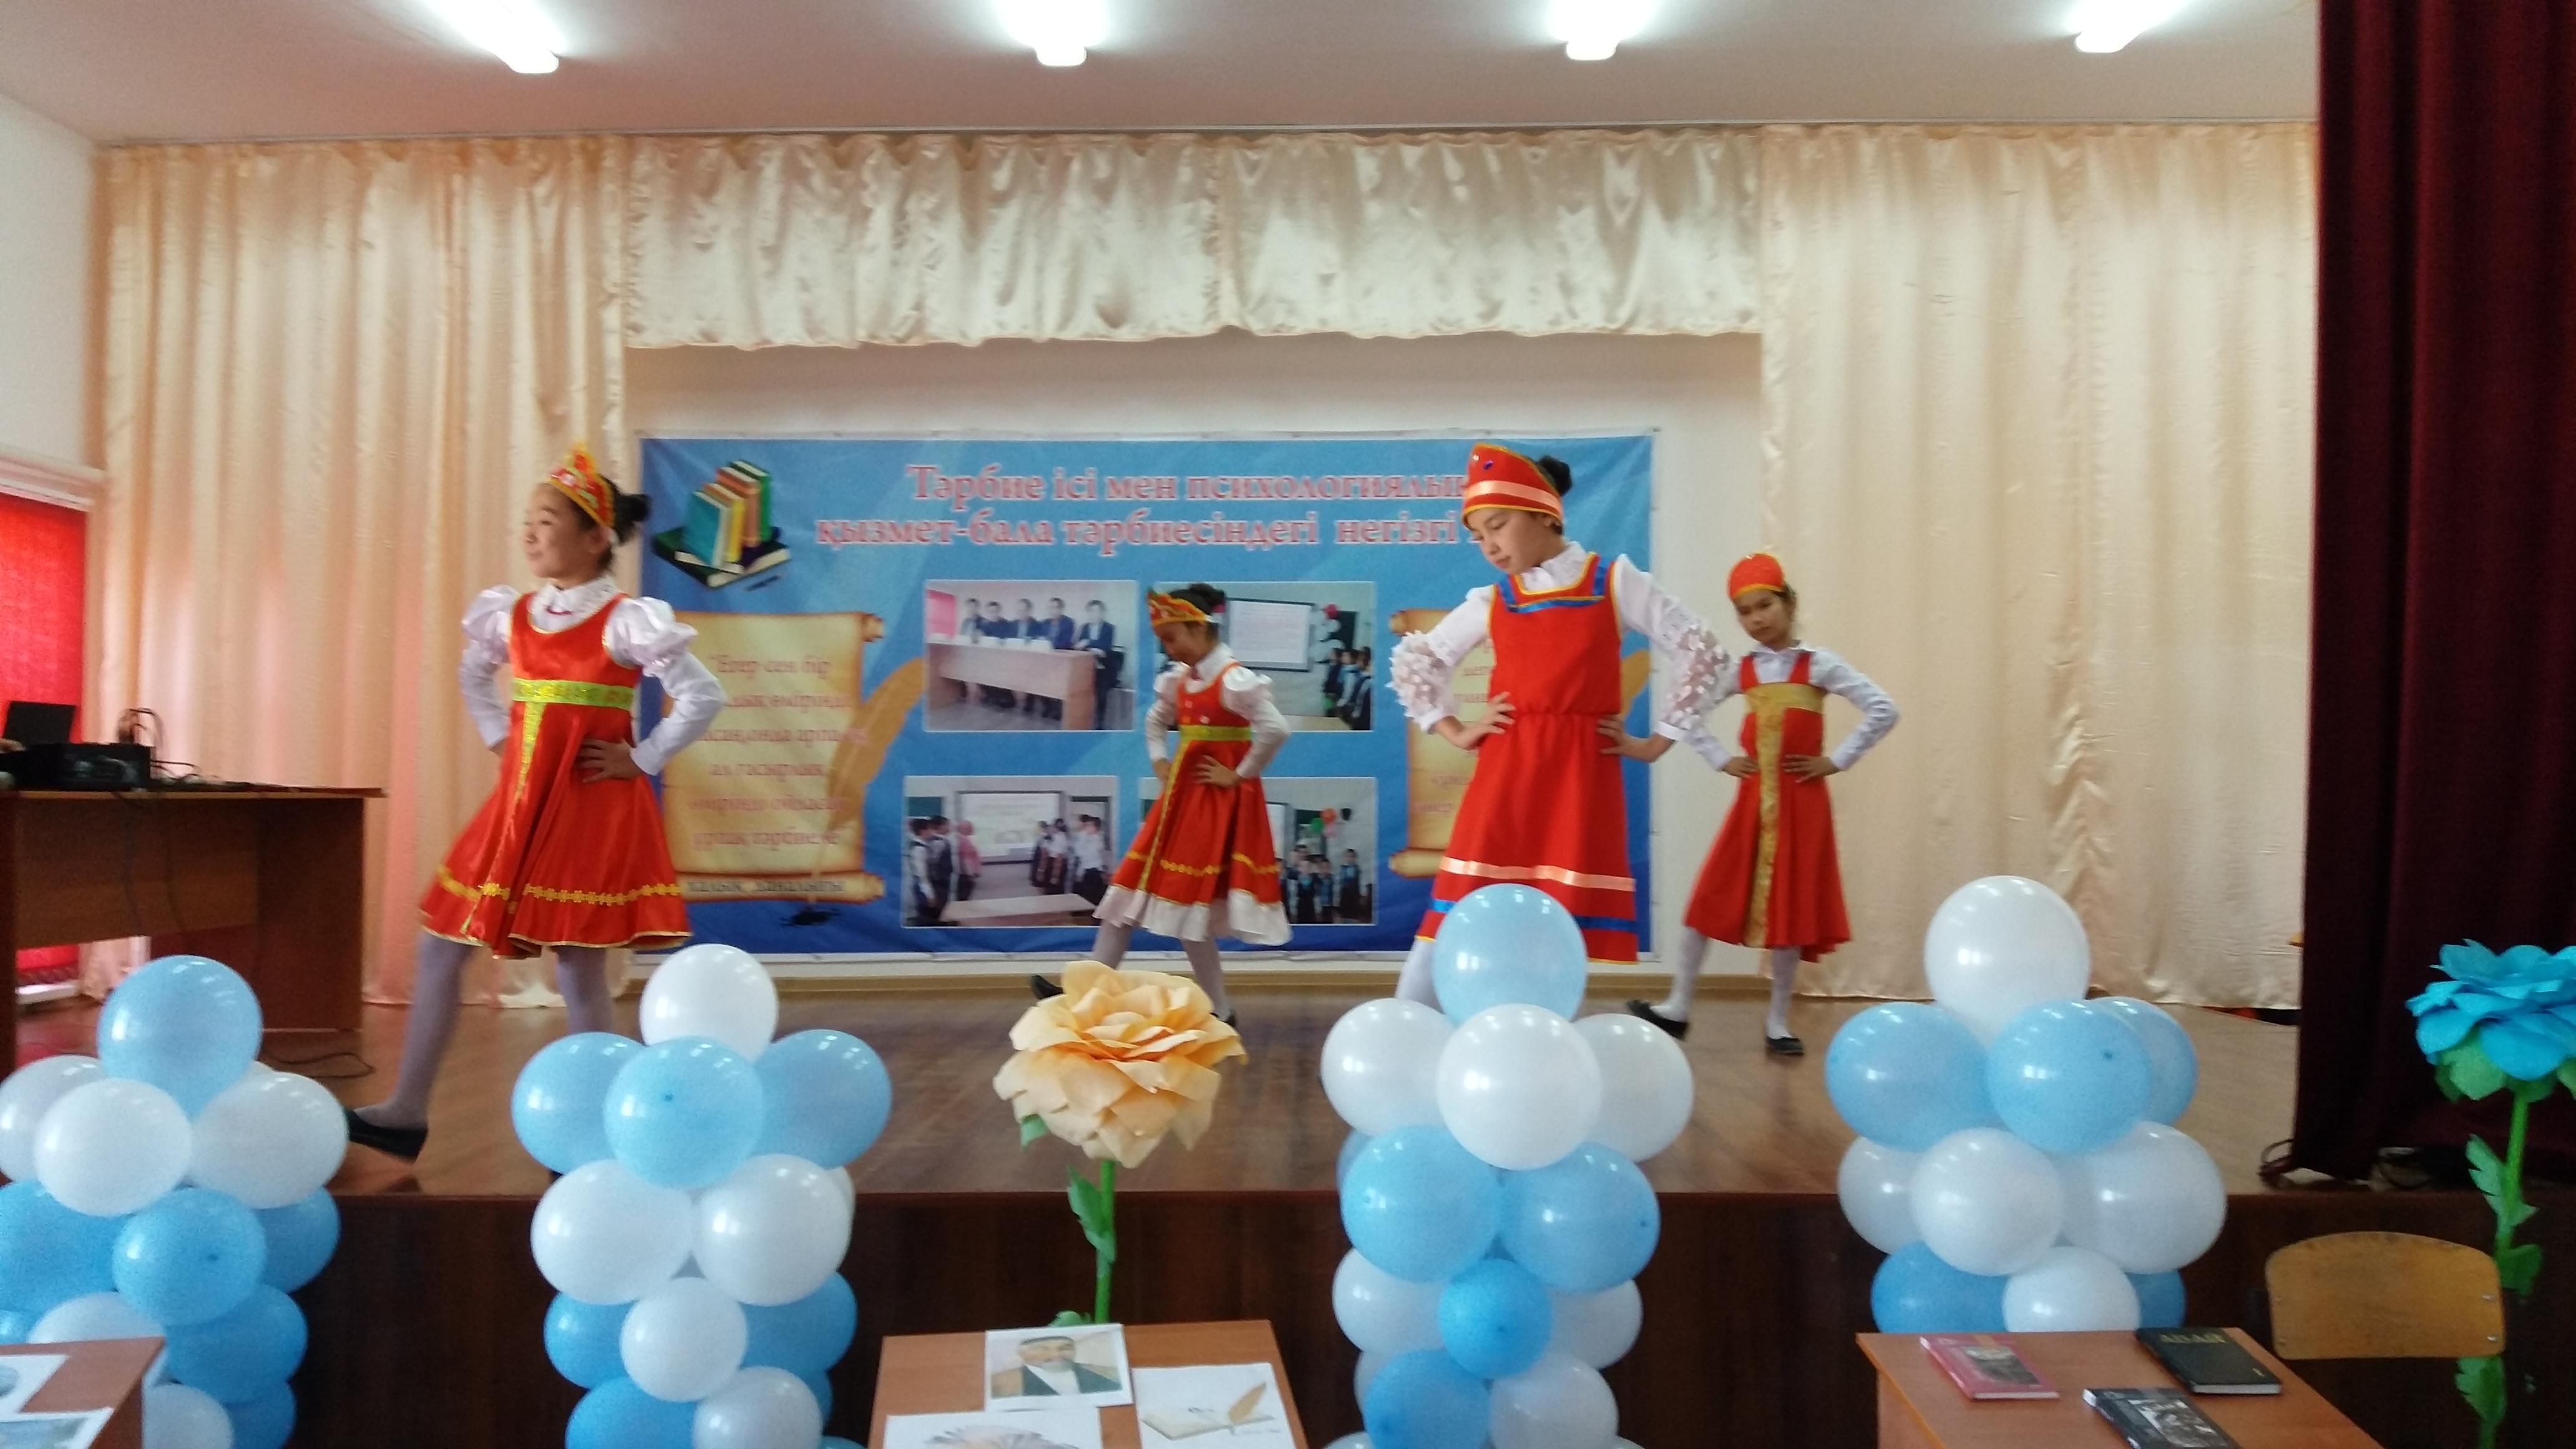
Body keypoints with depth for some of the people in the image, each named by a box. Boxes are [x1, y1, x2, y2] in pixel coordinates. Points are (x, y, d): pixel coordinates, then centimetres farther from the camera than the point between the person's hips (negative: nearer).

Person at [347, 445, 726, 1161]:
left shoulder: (626, 621, -11)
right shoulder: (512, 614, 8)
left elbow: (703, 697, -14)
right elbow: (473, 676, 28)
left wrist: (642, 761, -11)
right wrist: (497, 737, 14)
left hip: (593, 808, -6)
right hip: (520, 803, 7)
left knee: (578, 970, -1)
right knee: (439, 945, 7)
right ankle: (406, 1112, 18)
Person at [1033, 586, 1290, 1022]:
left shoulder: (1236, 681, -17)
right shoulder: (1178, 680, 8)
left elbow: (1276, 730, -27)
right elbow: (1155, 721, 26)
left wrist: (1240, 775, -18)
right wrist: (1160, 764, 10)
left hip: (1220, 799, -8)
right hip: (1183, 795, 8)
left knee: (1187, 902, -4)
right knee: (1136, 887, 6)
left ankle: (1219, 1011, 9)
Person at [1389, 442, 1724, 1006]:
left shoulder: (1615, 582, 5)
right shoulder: (1489, 603, 10)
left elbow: (1702, 654, 4)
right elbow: (1411, 661, 20)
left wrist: (1656, 742, 1)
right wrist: (1455, 732, 10)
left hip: (1582, 779, -2)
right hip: (1503, 779, 2)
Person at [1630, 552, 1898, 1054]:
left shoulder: (1819, 664, -4)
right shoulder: (1741, 670, 6)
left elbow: (1883, 710, -9)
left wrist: (1836, 760, -9)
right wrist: (1721, 759, 3)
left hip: (1801, 801, -3)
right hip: (1752, 799, 3)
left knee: (1790, 908, 3)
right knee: (1711, 899, 2)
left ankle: (1778, 1023, 15)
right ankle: (1677, 1008, 11)